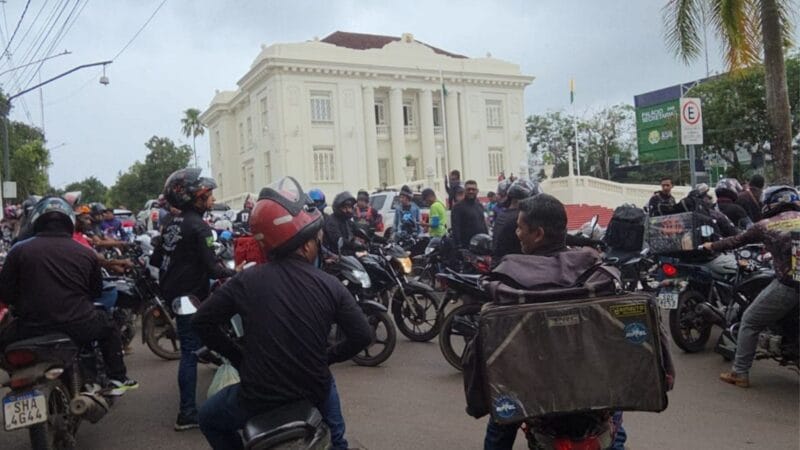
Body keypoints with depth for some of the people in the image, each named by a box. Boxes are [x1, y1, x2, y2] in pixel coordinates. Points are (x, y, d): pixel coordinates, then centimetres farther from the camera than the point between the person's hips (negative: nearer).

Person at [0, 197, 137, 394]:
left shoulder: (19, 250, -1)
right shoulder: (86, 253, 2)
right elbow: (96, 290, 15)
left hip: (32, 332, 0)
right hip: (79, 328, 0)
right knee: (108, 327, 29)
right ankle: (118, 379, 26)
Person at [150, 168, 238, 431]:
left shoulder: (173, 224, 10)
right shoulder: (198, 226, -16)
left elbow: (156, 260, 17)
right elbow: (211, 268, -22)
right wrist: (233, 272, -7)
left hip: (172, 293, 9)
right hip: (190, 297, -9)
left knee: (189, 349, 18)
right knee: (190, 352, -4)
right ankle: (187, 414, 0)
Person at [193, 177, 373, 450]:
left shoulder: (246, 281, -11)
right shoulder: (329, 285, -10)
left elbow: (202, 321, -4)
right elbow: (362, 335, -7)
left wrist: (238, 358, 8)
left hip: (259, 398, -1)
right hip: (313, 393, 2)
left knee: (210, 419, 29)